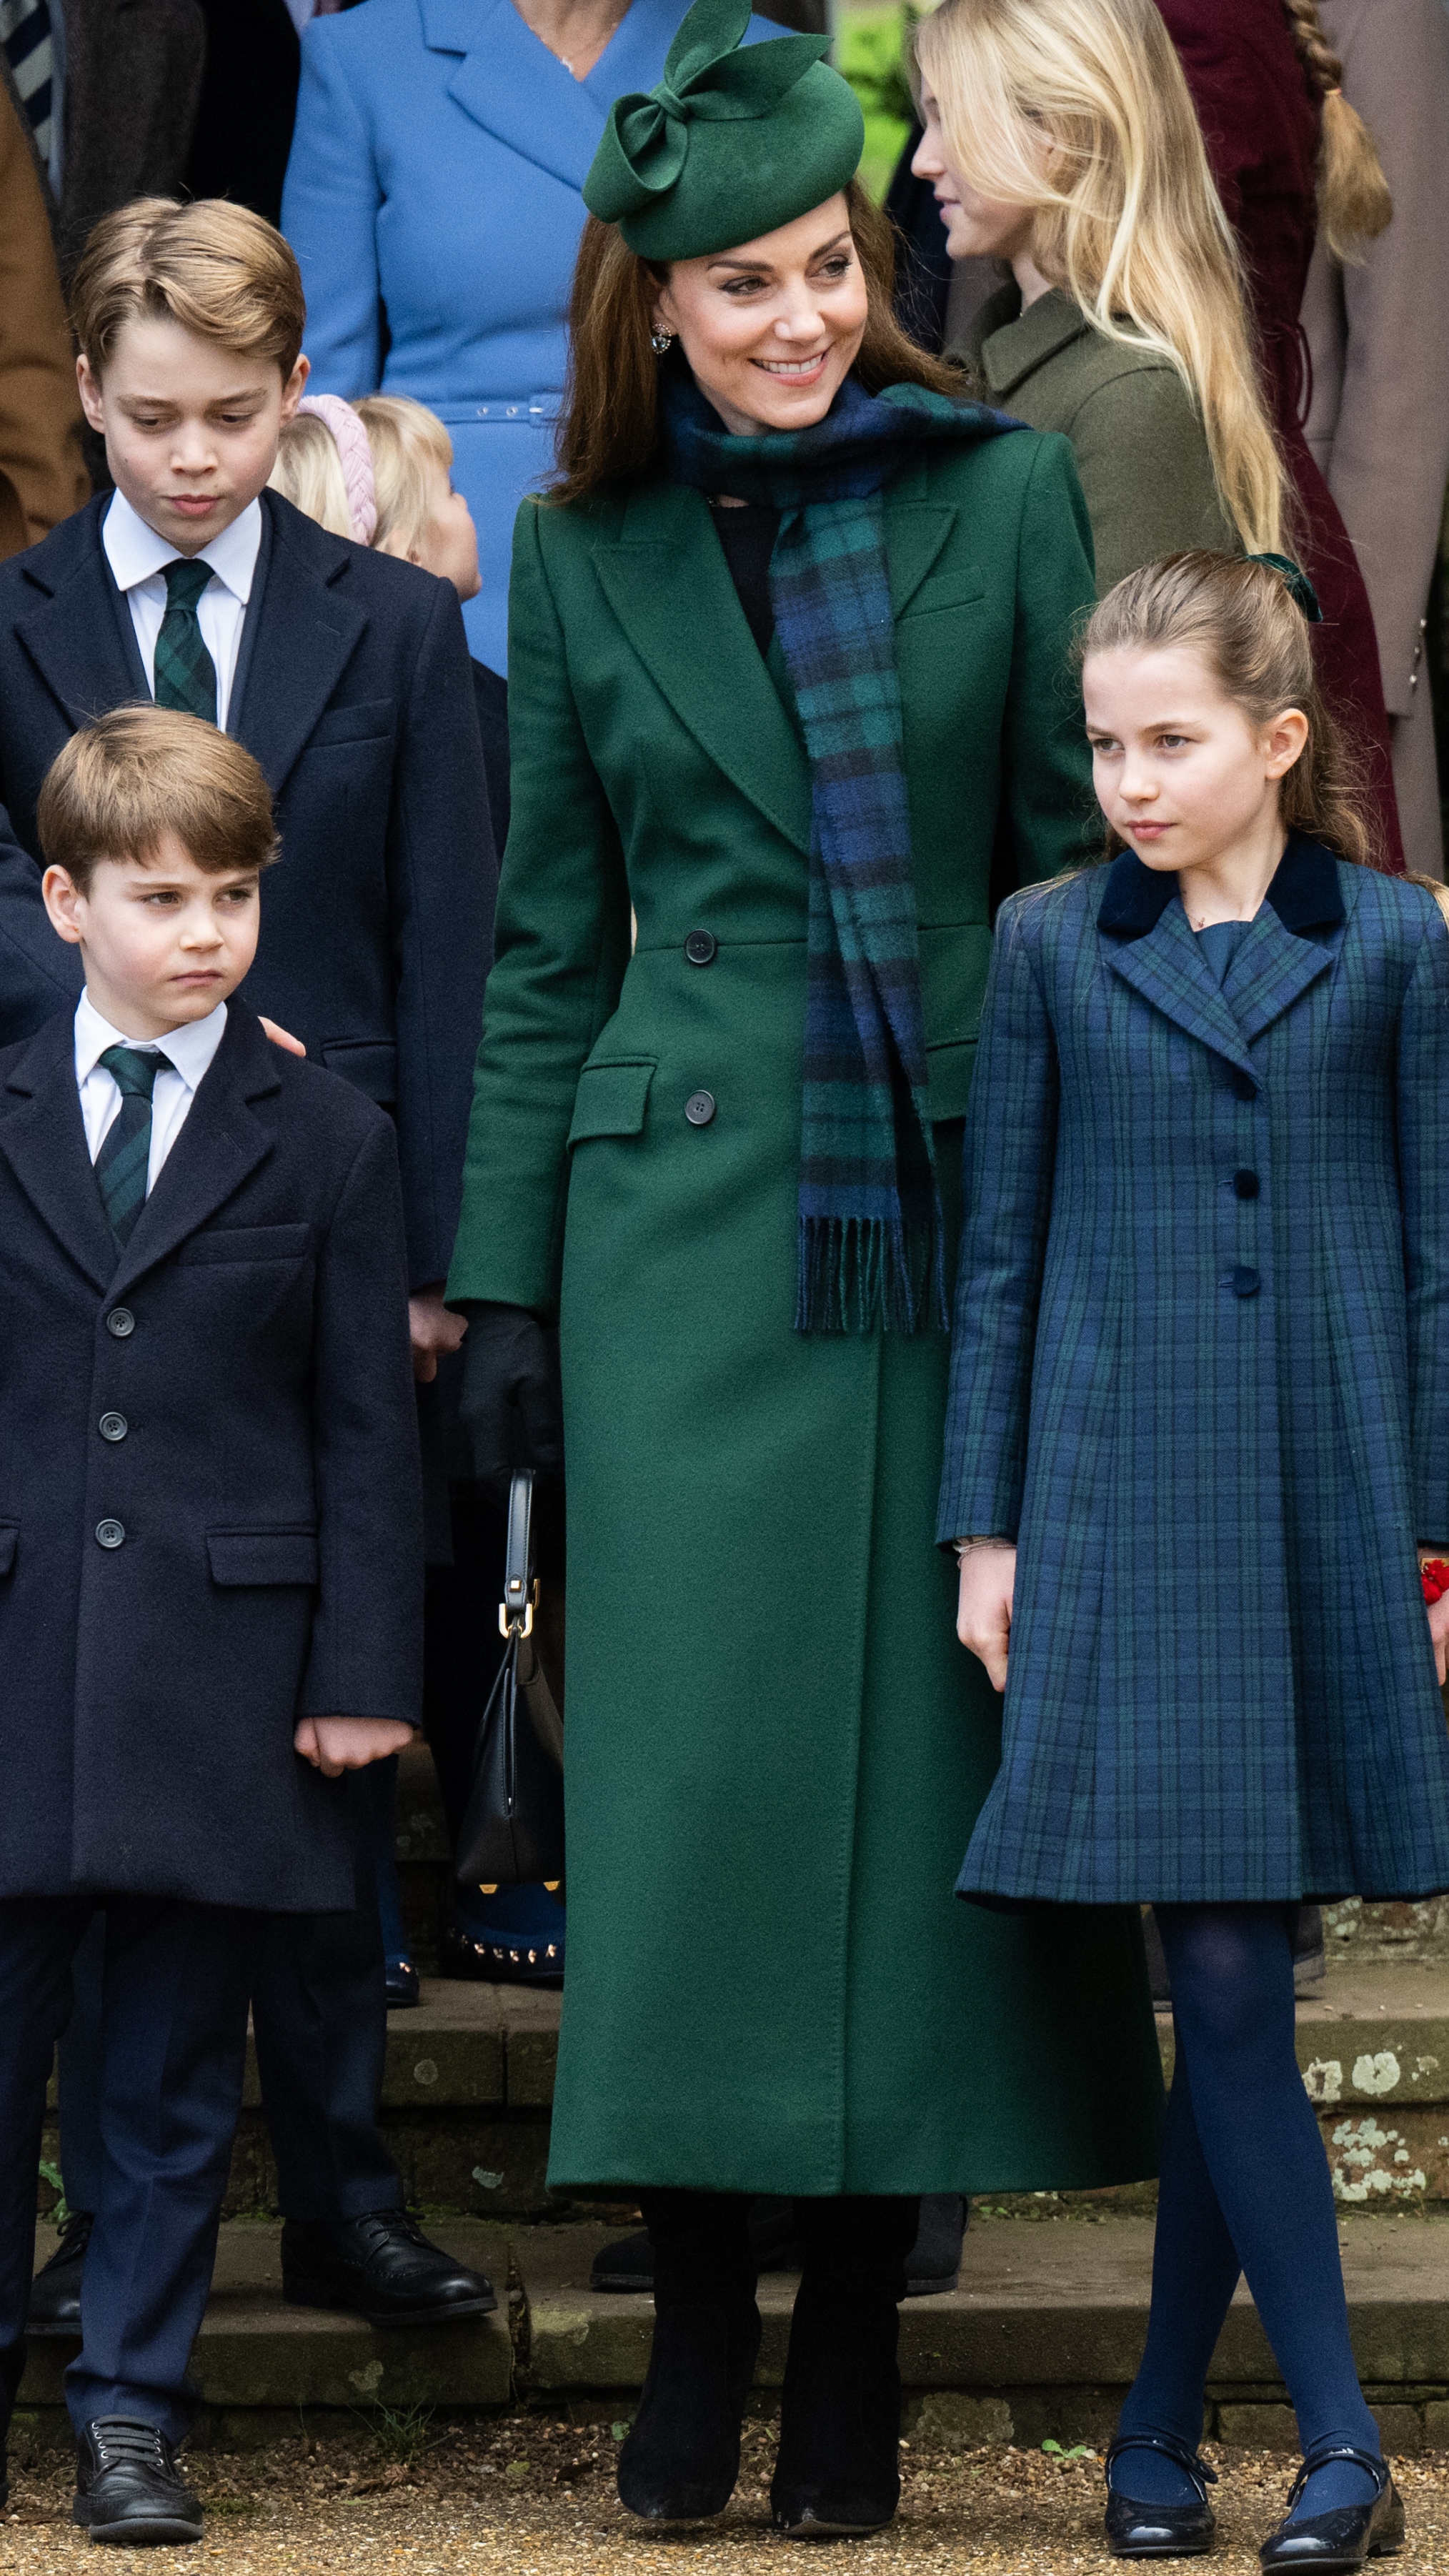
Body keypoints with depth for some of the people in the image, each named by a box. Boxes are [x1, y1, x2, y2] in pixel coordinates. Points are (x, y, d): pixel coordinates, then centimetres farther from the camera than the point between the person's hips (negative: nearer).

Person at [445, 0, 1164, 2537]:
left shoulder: (1005, 495, 4)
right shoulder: (583, 552, 7)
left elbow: (1087, 864, 5)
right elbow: (548, 940, 11)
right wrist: (505, 1276, 7)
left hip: (955, 1208, 0)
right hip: (687, 1210, 0)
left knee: (915, 1741, 0)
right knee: (693, 1739, -3)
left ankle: (854, 2336, 9)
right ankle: (701, 2321, 6)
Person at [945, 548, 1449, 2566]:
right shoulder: (1051, 948, 6)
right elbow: (1001, 1255, 8)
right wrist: (985, 1529, 5)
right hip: (1122, 1502, 0)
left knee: (1237, 1981, 2)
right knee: (1222, 1971, -6)